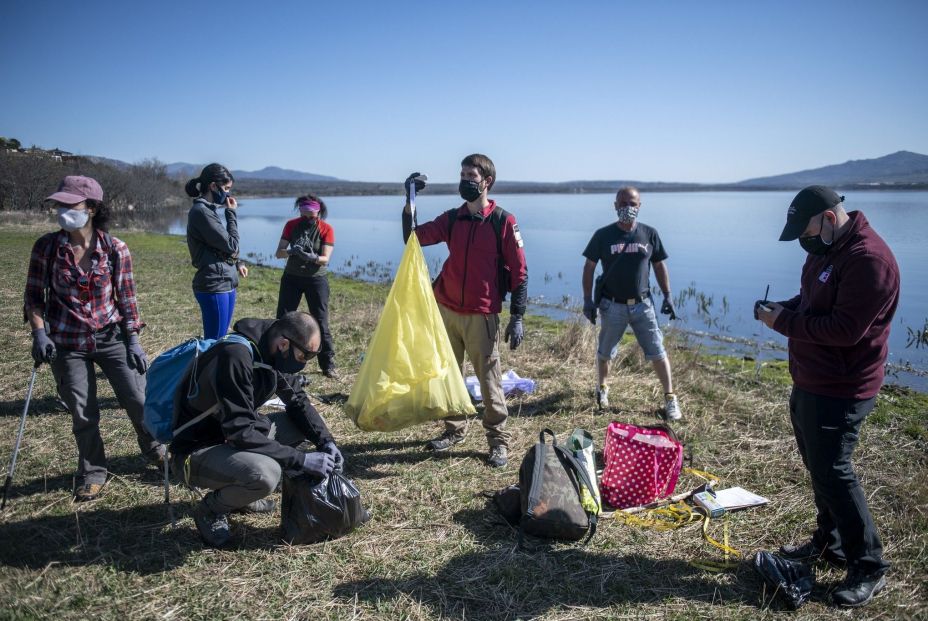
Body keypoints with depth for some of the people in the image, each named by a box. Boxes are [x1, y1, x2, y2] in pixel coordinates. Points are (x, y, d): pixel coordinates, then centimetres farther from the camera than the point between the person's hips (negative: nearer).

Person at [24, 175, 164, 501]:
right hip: (67, 344, 1)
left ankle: (155, 450, 28)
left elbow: (126, 298, 0)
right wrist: (39, 332, -10)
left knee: (138, 400, 0)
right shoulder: (46, 247, -6)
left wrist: (134, 341, -2)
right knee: (83, 414, 7)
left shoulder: (116, 249, -8)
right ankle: (92, 473, 29)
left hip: (111, 337, 0)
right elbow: (34, 296, 3)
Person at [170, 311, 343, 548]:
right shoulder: (236, 357, -30)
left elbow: (299, 402, 7)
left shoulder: (274, 352, -4)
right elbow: (241, 433, -31)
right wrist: (301, 460, -28)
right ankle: (210, 509, -1)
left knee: (306, 423, 1)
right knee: (265, 473, -34)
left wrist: (326, 442, -8)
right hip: (197, 449, -9)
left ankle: (242, 494, 12)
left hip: (230, 435, 9)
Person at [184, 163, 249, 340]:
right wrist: (231, 214, -6)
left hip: (225, 284, 9)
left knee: (220, 339, 15)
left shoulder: (208, 210, 14)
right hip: (215, 286, -9)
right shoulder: (201, 211, -15)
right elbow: (231, 245, -15)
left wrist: (236, 263, 8)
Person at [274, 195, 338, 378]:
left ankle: (328, 365, 6)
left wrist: (312, 257, -37)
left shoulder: (326, 229, -8)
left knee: (321, 322, -3)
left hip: (316, 279, -2)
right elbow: (278, 253, -8)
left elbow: (325, 259, -16)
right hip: (292, 277, 2)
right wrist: (291, 251, -30)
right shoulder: (291, 225, -3)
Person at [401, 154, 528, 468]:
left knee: (489, 380, 0)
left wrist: (517, 317, -10)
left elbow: (519, 271, -6)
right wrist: (409, 202, -8)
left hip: (482, 315, -5)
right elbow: (414, 238, 3)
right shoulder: (452, 219, 8)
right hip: (446, 311, 5)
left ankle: (499, 441, 13)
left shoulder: (504, 221, -6)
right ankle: (454, 429, 30)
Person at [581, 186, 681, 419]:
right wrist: (588, 299, -5)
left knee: (657, 352, 0)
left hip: (642, 304, 1)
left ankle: (670, 398, 10)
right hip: (612, 305, -1)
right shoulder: (603, 235, -3)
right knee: (605, 352, 12)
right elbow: (589, 267, 1)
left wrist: (668, 296, 3)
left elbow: (660, 266, 9)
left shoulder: (650, 234, 2)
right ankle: (602, 388, 35)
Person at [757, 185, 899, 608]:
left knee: (833, 473, -4)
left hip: (839, 391, -10)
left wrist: (785, 323, -20)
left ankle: (869, 568, 11)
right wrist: (785, 309, 0)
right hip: (810, 383, 10)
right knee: (819, 466, 19)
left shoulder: (868, 259, -23)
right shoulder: (825, 249, 9)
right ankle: (829, 542, 36)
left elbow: (845, 329, -27)